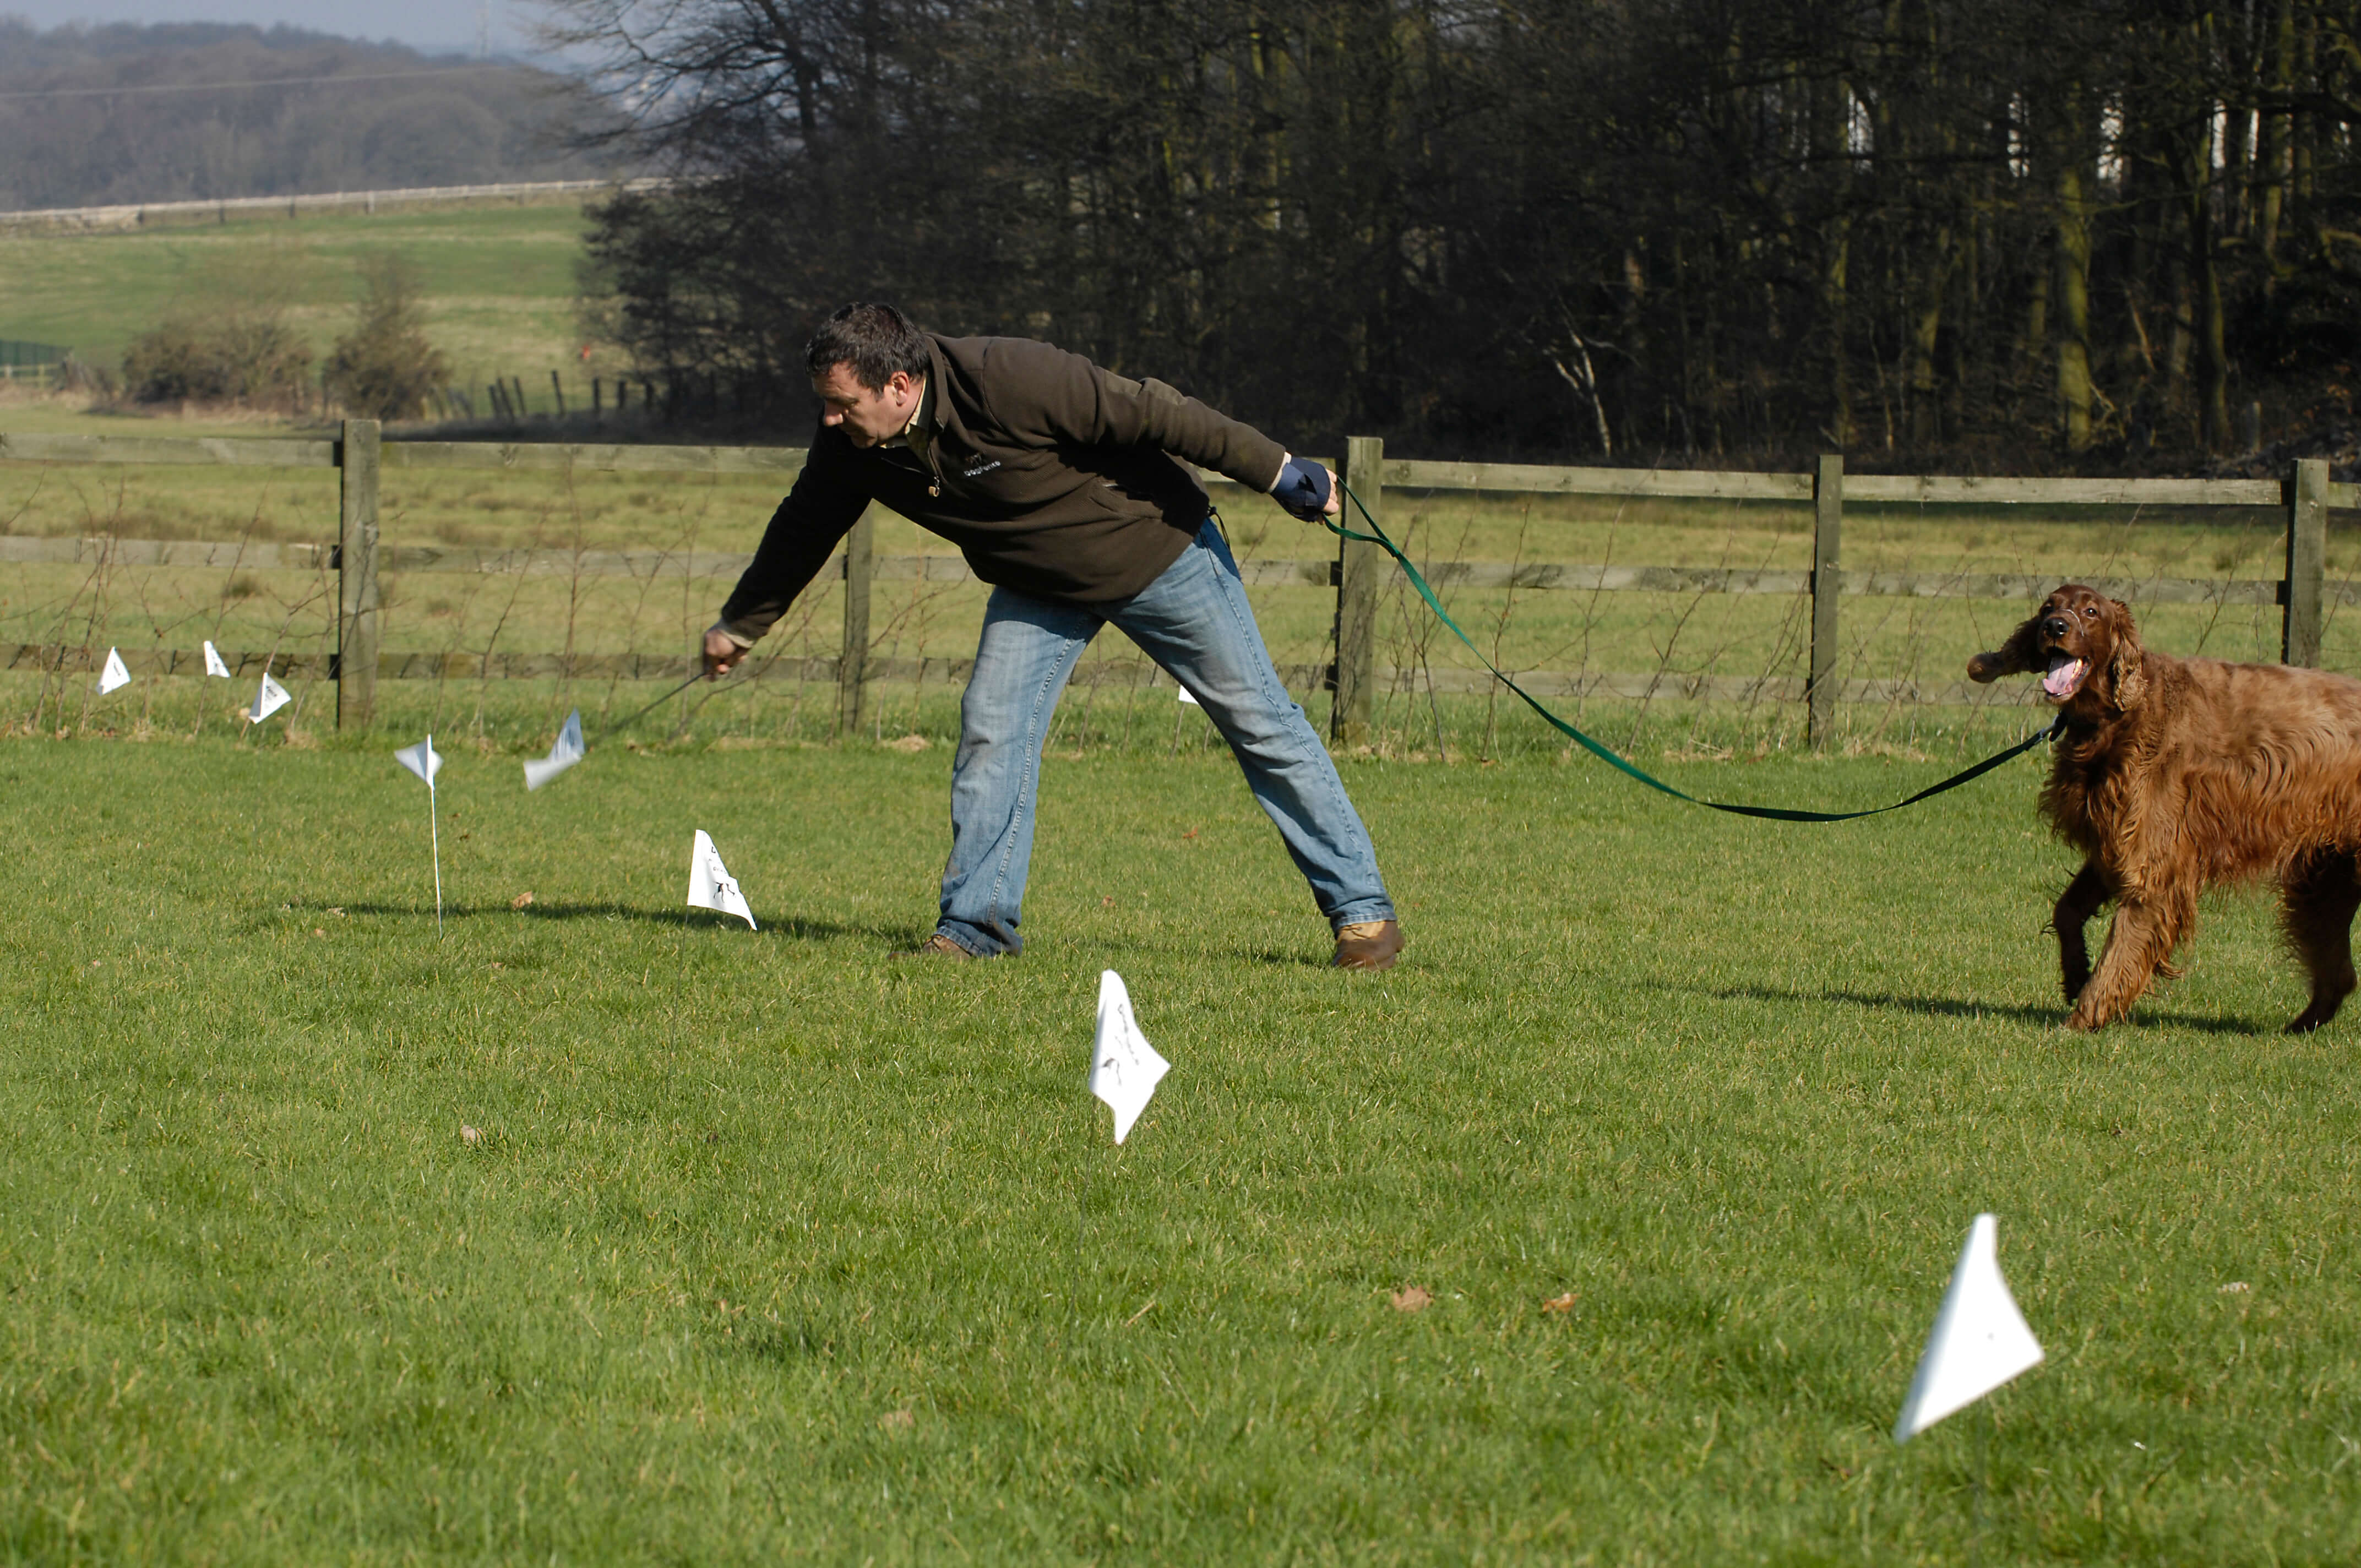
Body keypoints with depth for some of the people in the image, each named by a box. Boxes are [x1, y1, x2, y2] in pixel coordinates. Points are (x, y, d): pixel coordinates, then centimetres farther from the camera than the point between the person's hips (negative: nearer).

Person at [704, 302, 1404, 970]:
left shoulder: (1010, 381, -37)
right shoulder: (851, 447, -16)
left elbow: (1150, 413, -29)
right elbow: (801, 531, 4)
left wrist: (1278, 473, -23)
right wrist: (737, 626, 17)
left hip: (1160, 553, -5)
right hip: (1039, 587, 5)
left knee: (1260, 722, 1)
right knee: (990, 726, -10)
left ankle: (1362, 912, 7)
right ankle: (976, 923, 0)